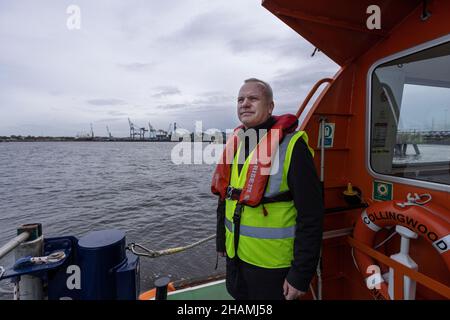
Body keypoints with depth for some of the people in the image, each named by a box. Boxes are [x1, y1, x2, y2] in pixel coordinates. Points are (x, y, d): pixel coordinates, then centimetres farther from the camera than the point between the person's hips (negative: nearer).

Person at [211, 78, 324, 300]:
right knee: (238, 295, 25)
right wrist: (221, 241, 15)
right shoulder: (235, 144, 3)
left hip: (272, 265, -6)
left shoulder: (291, 146, -18)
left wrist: (301, 274, -15)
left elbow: (310, 216, -18)